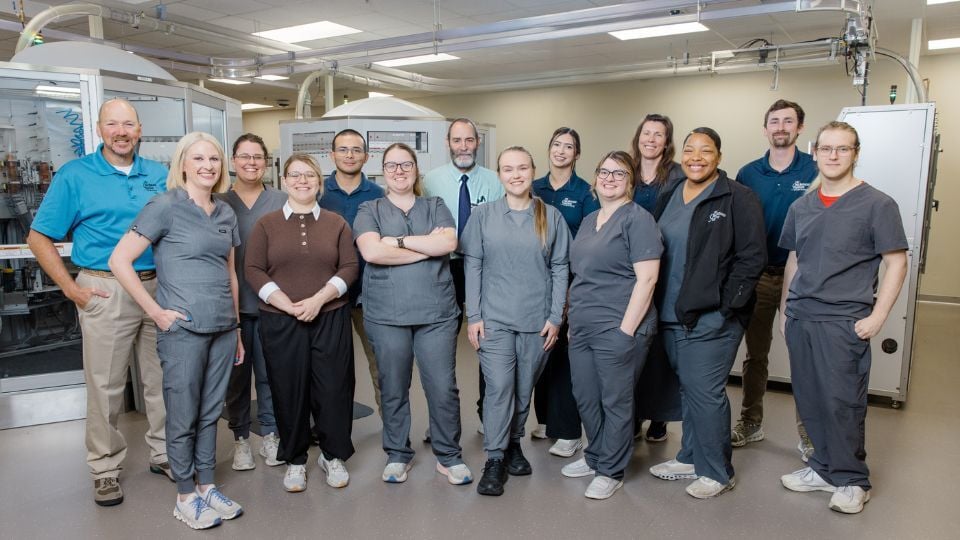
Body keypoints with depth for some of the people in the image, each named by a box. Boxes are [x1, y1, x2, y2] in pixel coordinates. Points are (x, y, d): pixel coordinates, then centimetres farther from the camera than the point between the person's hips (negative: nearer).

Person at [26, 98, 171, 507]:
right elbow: (39, 238, 1)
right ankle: (105, 468, 21)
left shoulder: (160, 175, 7)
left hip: (158, 288, 3)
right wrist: (71, 288, -6)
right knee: (105, 386, 5)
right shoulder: (74, 175, -1)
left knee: (162, 379, 12)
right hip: (105, 292, -3)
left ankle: (163, 453, 29)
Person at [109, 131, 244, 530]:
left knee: (210, 413, 15)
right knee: (183, 417, 7)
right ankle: (185, 497, 23)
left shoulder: (226, 213, 10)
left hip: (222, 328, 5)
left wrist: (237, 329, 16)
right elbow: (119, 260, -10)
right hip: (183, 329, -5)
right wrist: (156, 312, -11)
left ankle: (207, 487, 29)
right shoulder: (165, 206, -7)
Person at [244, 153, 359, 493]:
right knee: (288, 391, 6)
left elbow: (349, 268, 1)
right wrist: (288, 305, -13)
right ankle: (295, 460, 24)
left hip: (330, 319, 0)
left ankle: (333, 455, 22)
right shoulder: (266, 224, 6)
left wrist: (318, 300, -12)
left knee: (333, 388, 3)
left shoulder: (336, 223, 7)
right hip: (280, 321, 0)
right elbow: (253, 270, 0)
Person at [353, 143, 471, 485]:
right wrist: (428, 246, -9)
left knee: (444, 388, 1)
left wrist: (397, 240, -9)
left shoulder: (435, 207, 12)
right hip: (387, 316, 0)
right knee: (393, 390, 9)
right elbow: (371, 251, -13)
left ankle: (449, 456, 19)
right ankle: (397, 455, 27)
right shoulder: (370, 210, 7)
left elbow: (449, 243, -8)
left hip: (437, 313, 1)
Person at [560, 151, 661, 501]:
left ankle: (610, 472, 20)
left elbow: (646, 278, -14)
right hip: (582, 328, 8)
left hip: (617, 328, -7)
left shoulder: (637, 219, -7)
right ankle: (595, 458, 35)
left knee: (615, 402, 5)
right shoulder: (589, 221, 16)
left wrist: (626, 329, -17)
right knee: (585, 398, 15)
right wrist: (573, 319, 16)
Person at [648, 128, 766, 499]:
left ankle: (717, 472, 14)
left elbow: (752, 257, -11)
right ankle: (691, 458, 30)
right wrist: (657, 303, 10)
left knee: (705, 392, -3)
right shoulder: (668, 198, 13)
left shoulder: (738, 199, -7)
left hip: (712, 318, -6)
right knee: (687, 389, 16)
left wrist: (727, 306, -15)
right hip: (671, 315, 7)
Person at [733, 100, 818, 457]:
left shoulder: (815, 171, -3)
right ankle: (751, 423, 26)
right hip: (757, 275, 2)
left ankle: (808, 432, 18)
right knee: (755, 354, 12)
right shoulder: (748, 174, 3)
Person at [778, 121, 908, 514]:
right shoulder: (801, 207, 11)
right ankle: (824, 468, 27)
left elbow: (896, 263, -5)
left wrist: (877, 317, -11)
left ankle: (852, 480, 17)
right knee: (809, 400, 11)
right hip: (800, 319, 5)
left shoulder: (877, 204, -4)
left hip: (844, 321, -5)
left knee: (842, 403, -1)